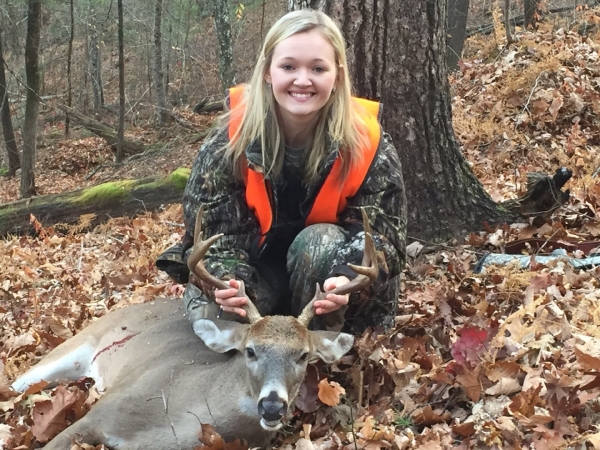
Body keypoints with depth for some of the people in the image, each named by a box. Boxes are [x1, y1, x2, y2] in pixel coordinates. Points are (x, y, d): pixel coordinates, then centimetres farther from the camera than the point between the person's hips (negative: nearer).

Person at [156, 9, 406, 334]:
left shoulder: (365, 144, -20)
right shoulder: (231, 140, -19)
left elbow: (383, 235, -19)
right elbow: (212, 230, -16)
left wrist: (349, 282, -42)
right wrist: (225, 281, -40)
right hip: (259, 269, 0)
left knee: (320, 242, -33)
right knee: (213, 313, -29)